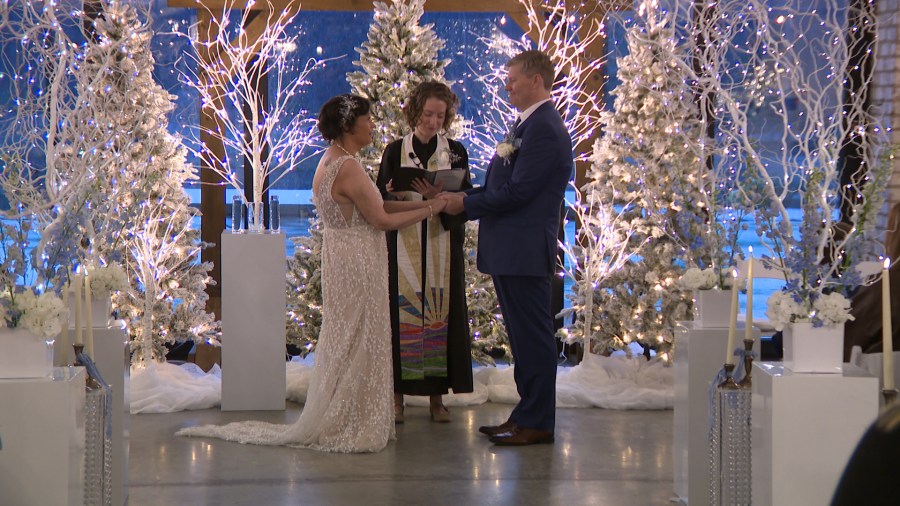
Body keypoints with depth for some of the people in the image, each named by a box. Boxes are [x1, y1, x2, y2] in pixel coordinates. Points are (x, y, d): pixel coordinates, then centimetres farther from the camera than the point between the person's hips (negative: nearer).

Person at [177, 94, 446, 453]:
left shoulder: (330, 161, 11)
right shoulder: (348, 167, -20)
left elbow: (374, 207, 14)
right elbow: (382, 220, -17)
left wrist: (423, 202, 11)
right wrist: (429, 210, -7)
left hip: (342, 262, 10)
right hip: (356, 266, -10)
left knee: (342, 344, 15)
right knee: (356, 346, -1)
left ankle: (330, 425, 22)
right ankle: (350, 430, 6)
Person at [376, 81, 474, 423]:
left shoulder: (455, 152, 7)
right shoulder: (395, 151, 6)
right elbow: (381, 201, 4)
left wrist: (439, 197, -21)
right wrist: (394, 196, -19)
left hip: (442, 249, 1)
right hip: (403, 247, -1)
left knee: (441, 315, 0)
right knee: (402, 315, -3)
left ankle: (437, 397, 7)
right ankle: (398, 395, 4)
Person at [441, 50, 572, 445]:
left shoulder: (544, 129, -16)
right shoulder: (529, 124, 17)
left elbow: (517, 191, -20)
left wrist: (466, 204, -10)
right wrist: (464, 198, 7)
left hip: (524, 248, -11)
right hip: (511, 250, 11)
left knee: (532, 335, -4)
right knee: (523, 335, 15)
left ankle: (537, 423, 1)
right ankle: (527, 416, 22)